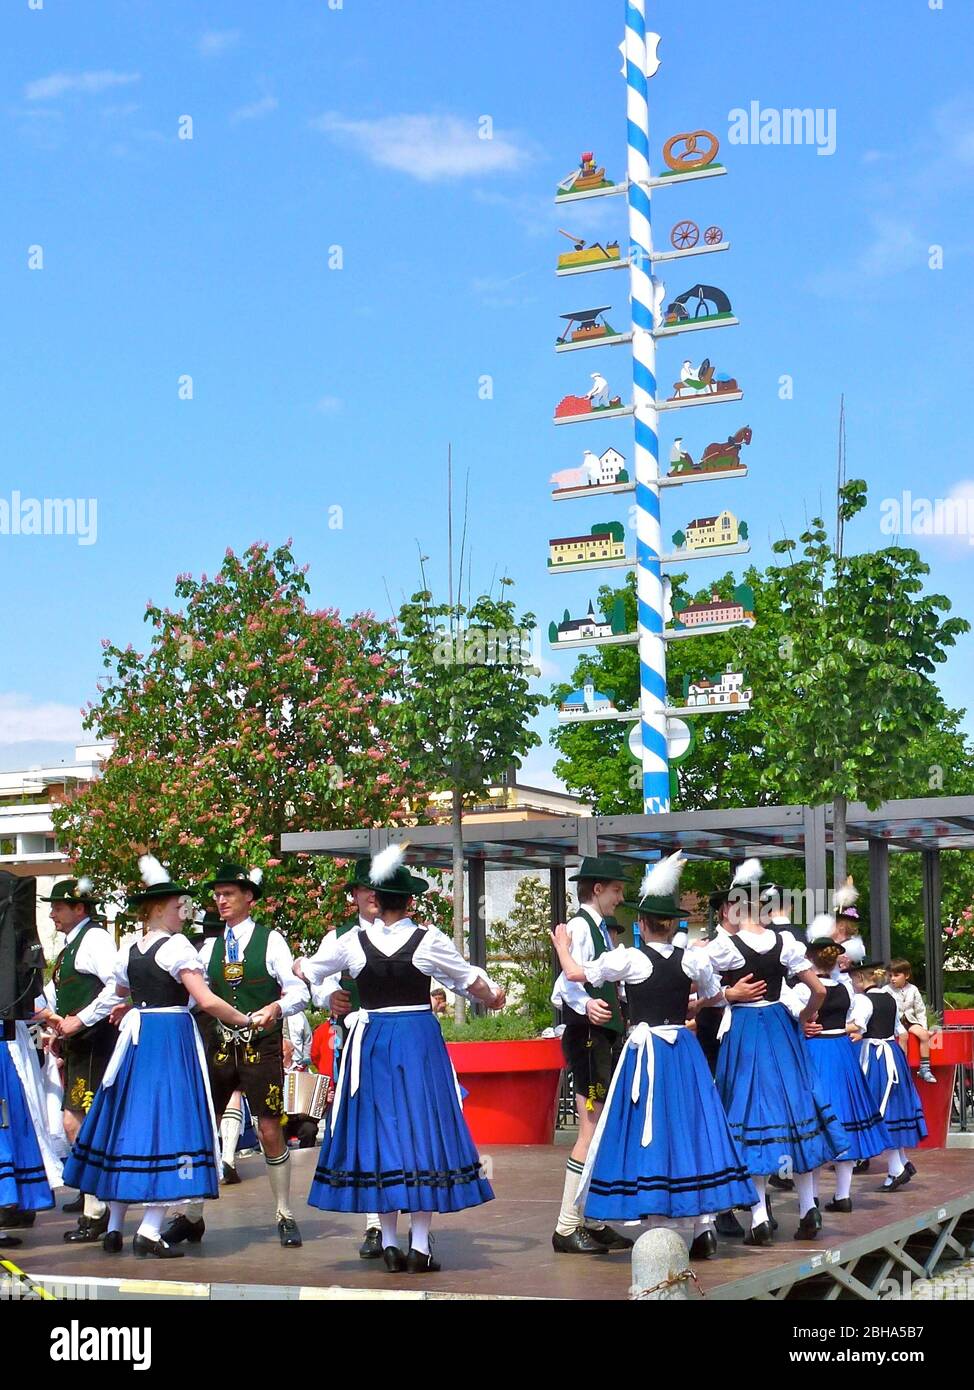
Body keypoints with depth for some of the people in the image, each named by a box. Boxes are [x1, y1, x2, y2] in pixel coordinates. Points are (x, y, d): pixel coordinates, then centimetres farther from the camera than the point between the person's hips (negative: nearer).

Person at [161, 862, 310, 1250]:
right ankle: (192, 1215, 14)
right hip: (219, 1047, 4)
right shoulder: (210, 946, 11)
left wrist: (277, 1007, -28)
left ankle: (285, 1215, 12)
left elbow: (299, 991, -7)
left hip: (261, 1047, -4)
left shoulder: (270, 939, -2)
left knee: (270, 1131, -1)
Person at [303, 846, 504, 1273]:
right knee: (422, 1130, 2)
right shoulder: (429, 941, -7)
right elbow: (471, 980, 8)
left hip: (371, 1041, 2)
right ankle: (419, 1247, 1)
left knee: (378, 1130, 9)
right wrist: (493, 998, 29)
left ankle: (389, 1242, 12)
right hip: (419, 1039, -2)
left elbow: (308, 972, 15)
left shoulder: (353, 941, -1)